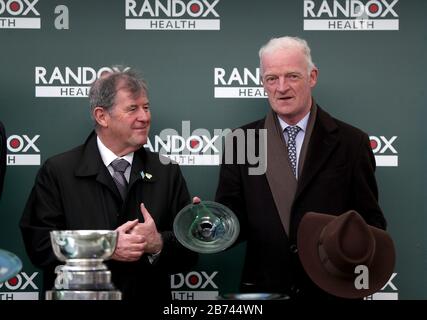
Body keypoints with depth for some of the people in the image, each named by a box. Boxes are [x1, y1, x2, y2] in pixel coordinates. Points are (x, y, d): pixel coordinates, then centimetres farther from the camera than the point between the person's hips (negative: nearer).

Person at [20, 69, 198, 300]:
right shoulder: (57, 171, 3)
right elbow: (40, 245, -5)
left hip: (150, 296, 1)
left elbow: (190, 250, 8)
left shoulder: (167, 173, 10)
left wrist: (158, 244, -10)